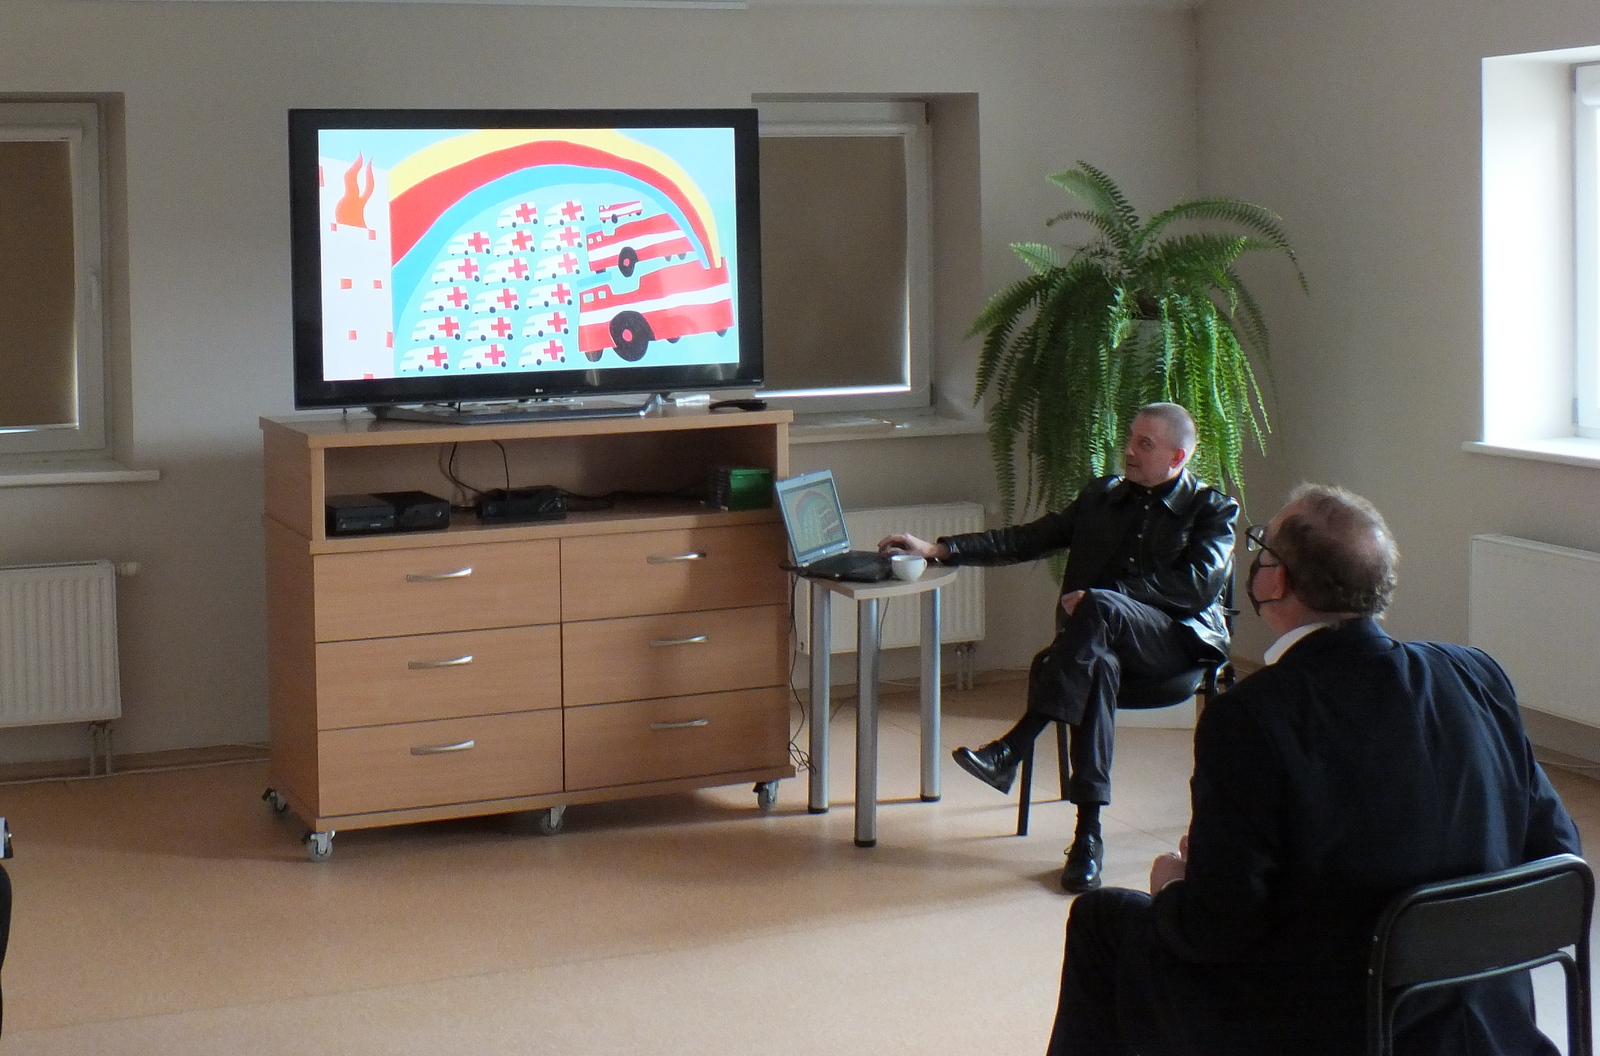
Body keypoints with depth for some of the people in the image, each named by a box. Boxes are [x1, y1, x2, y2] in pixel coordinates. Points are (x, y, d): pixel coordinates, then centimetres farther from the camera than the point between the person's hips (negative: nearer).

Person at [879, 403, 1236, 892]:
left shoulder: (1212, 510, 6)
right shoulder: (1101, 496, 21)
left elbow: (1198, 585, -10)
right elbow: (1027, 539, 17)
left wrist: (1100, 596, -17)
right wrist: (939, 549, 5)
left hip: (1180, 641, -4)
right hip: (1102, 640, 4)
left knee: (1102, 607, -35)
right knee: (1098, 664, -34)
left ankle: (1011, 748, -38)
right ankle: (1088, 832, -40)